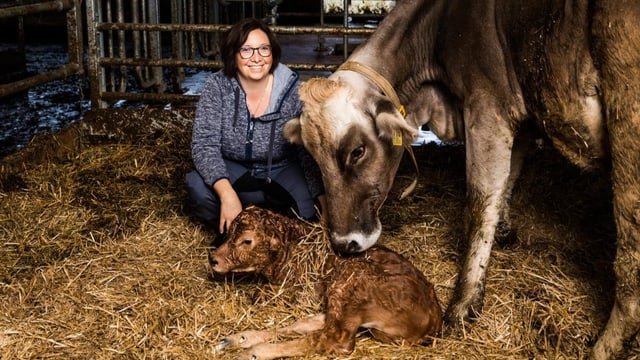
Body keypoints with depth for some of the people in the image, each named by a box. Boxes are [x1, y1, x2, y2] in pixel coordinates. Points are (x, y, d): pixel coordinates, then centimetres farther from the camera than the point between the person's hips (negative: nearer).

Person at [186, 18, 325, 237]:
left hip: (282, 170, 0)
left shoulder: (292, 90, -15)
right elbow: (204, 144, -21)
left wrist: (323, 197, -26)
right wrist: (226, 193, -37)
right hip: (232, 169, 0)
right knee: (199, 188, -30)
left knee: (308, 209, -27)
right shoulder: (217, 86, -15)